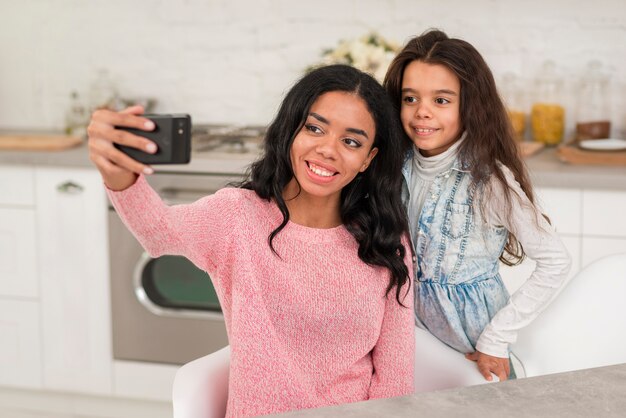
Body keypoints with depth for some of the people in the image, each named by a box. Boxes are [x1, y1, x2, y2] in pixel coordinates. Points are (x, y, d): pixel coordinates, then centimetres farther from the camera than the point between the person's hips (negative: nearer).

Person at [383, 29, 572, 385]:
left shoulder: (490, 181, -23)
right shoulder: (399, 167, -6)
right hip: (413, 320, 5)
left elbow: (557, 262, -20)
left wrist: (497, 339, -18)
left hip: (472, 336, -4)